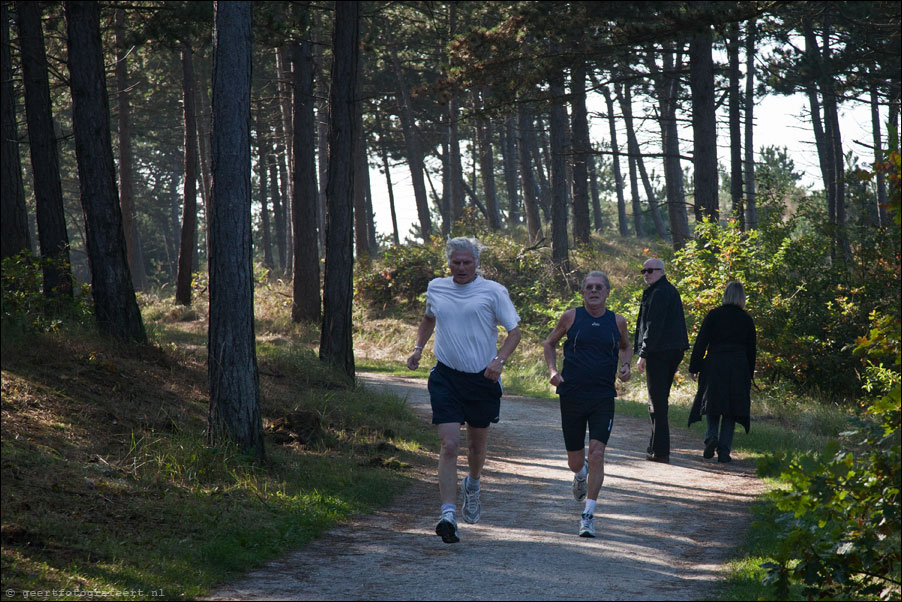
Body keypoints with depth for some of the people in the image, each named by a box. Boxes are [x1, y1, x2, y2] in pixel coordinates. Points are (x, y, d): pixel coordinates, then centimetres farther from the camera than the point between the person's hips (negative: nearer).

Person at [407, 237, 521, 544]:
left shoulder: (493, 291, -4)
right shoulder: (436, 288, 7)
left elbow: (515, 330, -2)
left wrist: (499, 360, -18)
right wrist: (418, 348, 12)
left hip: (482, 378, -1)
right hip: (446, 377, 1)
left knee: (477, 442, 16)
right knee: (449, 445, -13)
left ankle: (472, 485, 49)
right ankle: (449, 515, -18)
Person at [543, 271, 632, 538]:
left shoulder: (617, 321, 4)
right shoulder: (571, 317, 0)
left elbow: (626, 346, 23)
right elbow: (550, 343, 13)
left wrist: (625, 365, 3)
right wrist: (552, 370, -3)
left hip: (603, 398, 0)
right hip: (572, 396, 0)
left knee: (597, 453, -16)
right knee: (575, 461, 9)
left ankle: (588, 514, -11)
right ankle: (581, 475, 48)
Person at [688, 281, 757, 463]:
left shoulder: (713, 315, -1)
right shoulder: (747, 320, 5)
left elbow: (701, 342, -4)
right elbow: (752, 350, 9)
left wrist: (694, 367, 1)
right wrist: (749, 375, 17)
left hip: (714, 366, -1)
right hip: (739, 369, 1)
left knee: (713, 405, 11)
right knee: (731, 409, 5)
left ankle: (711, 436, -13)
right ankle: (724, 449, -1)